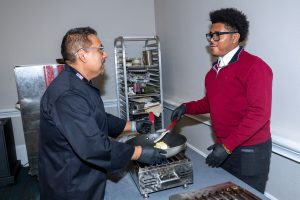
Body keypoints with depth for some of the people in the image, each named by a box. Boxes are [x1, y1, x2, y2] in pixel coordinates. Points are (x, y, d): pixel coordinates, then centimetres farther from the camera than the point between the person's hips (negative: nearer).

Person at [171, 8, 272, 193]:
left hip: (249, 152, -6)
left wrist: (227, 146, -21)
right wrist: (187, 107, 0)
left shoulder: (254, 66, -15)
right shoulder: (216, 69, 8)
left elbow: (260, 113, -20)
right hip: (224, 148, 7)